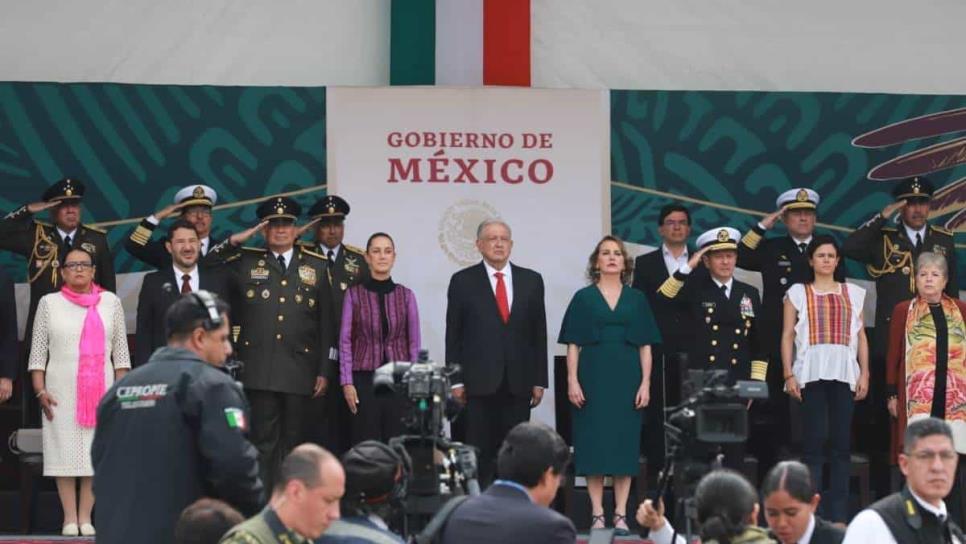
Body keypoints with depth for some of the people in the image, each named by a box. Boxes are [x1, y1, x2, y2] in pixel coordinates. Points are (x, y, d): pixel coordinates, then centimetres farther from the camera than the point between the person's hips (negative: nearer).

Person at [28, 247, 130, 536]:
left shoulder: (110, 302, 9)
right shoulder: (49, 303, 7)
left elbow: (120, 350, 8)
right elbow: (38, 352, 5)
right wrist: (40, 390, -4)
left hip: (100, 390, 1)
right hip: (62, 391, -1)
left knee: (96, 452, -3)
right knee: (65, 452, -3)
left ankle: (86, 517, 1)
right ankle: (70, 519, -1)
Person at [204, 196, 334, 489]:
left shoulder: (316, 266, 9)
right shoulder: (245, 263, 9)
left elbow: (326, 323, 8)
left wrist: (324, 371, 3)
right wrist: (233, 242, -1)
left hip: (299, 370, 1)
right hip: (259, 370, -1)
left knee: (293, 442, 6)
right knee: (263, 441, -2)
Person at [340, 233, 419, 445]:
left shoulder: (405, 295, 6)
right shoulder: (354, 294, 3)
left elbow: (414, 342, 8)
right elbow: (345, 340, 3)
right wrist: (347, 382, -3)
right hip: (365, 378, -1)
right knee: (366, 442, -3)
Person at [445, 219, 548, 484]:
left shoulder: (531, 280, 10)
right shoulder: (463, 281, 3)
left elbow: (539, 333, 10)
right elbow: (453, 335, 2)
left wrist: (539, 380, 5)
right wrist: (456, 381, -4)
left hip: (518, 383, 2)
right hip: (480, 382, -2)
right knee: (480, 452, -2)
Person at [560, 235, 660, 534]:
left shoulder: (636, 300, 9)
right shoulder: (583, 298, 5)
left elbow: (645, 345, 7)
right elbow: (573, 344, 2)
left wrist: (645, 383, -3)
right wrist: (572, 381, -8)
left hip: (627, 377, 1)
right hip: (593, 375, -1)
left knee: (625, 444, 0)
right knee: (594, 444, -3)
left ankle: (621, 515, 3)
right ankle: (597, 515, 1)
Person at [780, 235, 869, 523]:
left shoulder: (852, 293, 16)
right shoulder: (798, 293, 10)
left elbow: (861, 336, 14)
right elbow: (787, 336, 6)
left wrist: (865, 373, 4)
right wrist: (789, 375, -3)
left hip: (844, 374, 2)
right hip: (811, 373, -2)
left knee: (841, 443, -1)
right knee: (815, 440, -8)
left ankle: (838, 515, 2)